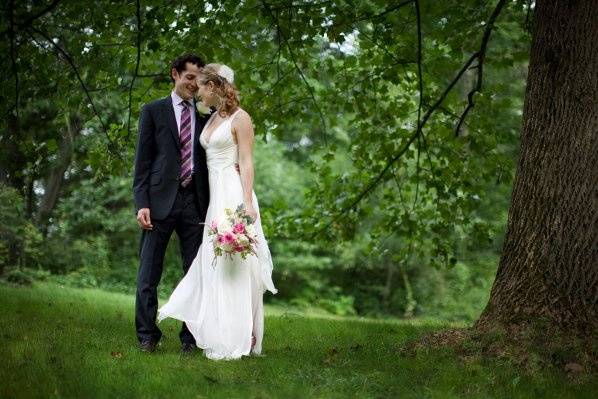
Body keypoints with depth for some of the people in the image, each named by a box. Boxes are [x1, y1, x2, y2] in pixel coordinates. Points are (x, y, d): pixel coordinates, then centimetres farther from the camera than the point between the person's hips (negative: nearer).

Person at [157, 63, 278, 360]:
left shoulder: (240, 118, -6)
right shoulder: (212, 118, 16)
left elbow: (246, 163, -11)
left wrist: (247, 203, -19)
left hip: (233, 195, -8)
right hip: (215, 196, 8)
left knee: (233, 264, -7)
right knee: (215, 264, 8)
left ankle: (234, 340, -4)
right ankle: (220, 334, 15)